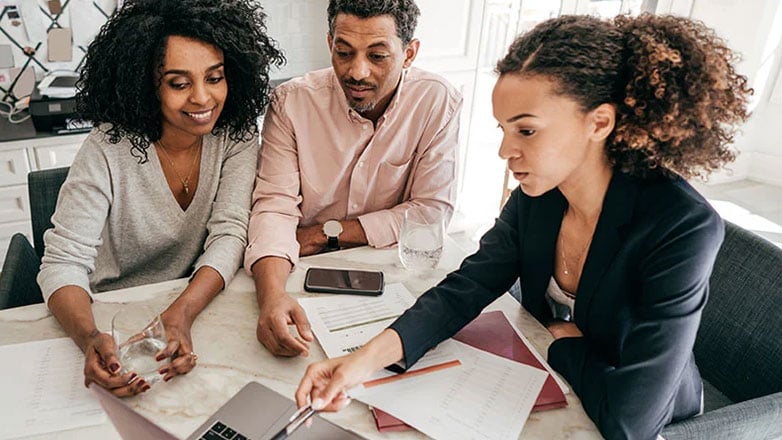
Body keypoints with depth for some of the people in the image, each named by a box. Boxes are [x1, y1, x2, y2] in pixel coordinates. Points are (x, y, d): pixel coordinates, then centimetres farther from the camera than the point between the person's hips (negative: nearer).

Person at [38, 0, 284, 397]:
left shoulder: (236, 136, -8)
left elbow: (229, 235, -15)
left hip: (199, 305, 1)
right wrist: (90, 339, -38)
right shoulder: (109, 149, -16)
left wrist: (180, 314, -32)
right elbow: (63, 261, -18)